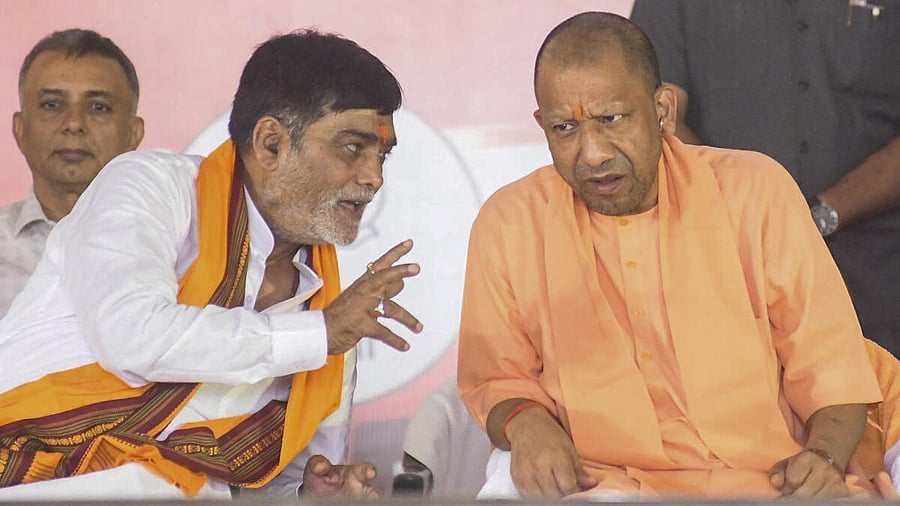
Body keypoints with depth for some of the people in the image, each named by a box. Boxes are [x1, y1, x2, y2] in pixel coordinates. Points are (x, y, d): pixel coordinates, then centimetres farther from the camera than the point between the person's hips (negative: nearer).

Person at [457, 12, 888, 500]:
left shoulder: (756, 191, 7)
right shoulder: (507, 225, 7)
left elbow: (830, 364, 9)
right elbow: (495, 377, 17)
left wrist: (824, 457, -8)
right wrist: (524, 421, -5)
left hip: (768, 478, 0)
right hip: (597, 483, 0)